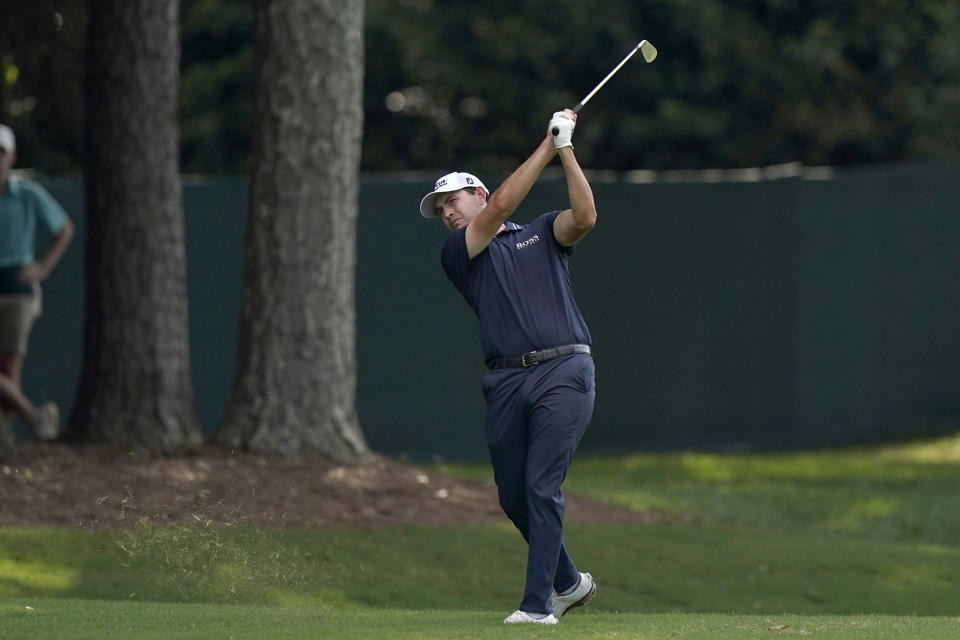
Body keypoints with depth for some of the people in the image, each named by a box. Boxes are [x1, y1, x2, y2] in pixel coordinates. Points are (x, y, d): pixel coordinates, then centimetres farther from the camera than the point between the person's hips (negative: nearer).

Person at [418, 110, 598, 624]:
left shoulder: (543, 234, 15)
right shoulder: (457, 254, 14)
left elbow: (584, 217, -5)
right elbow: (501, 206, 0)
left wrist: (565, 149, -8)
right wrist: (546, 147, -1)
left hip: (563, 372, -3)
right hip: (506, 381, 3)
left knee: (542, 487, -13)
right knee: (513, 497, 5)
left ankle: (538, 602, -14)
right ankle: (568, 581, 27)